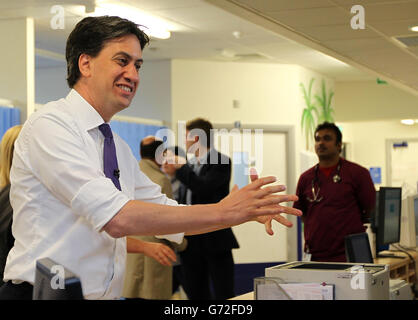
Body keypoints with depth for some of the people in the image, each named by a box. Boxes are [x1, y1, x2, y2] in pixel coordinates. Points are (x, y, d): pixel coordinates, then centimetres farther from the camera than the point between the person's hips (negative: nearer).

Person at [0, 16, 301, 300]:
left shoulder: (119, 148, 14)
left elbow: (170, 216, 18)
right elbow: (116, 218, -20)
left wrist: (247, 210, 4)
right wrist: (224, 212, -16)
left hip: (103, 295, 6)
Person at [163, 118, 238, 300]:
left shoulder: (220, 162, -6)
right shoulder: (189, 166, 15)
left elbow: (204, 187, -20)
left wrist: (178, 170, -13)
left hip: (214, 240, -7)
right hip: (191, 242, 7)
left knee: (223, 295, -4)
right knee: (196, 294, 9)